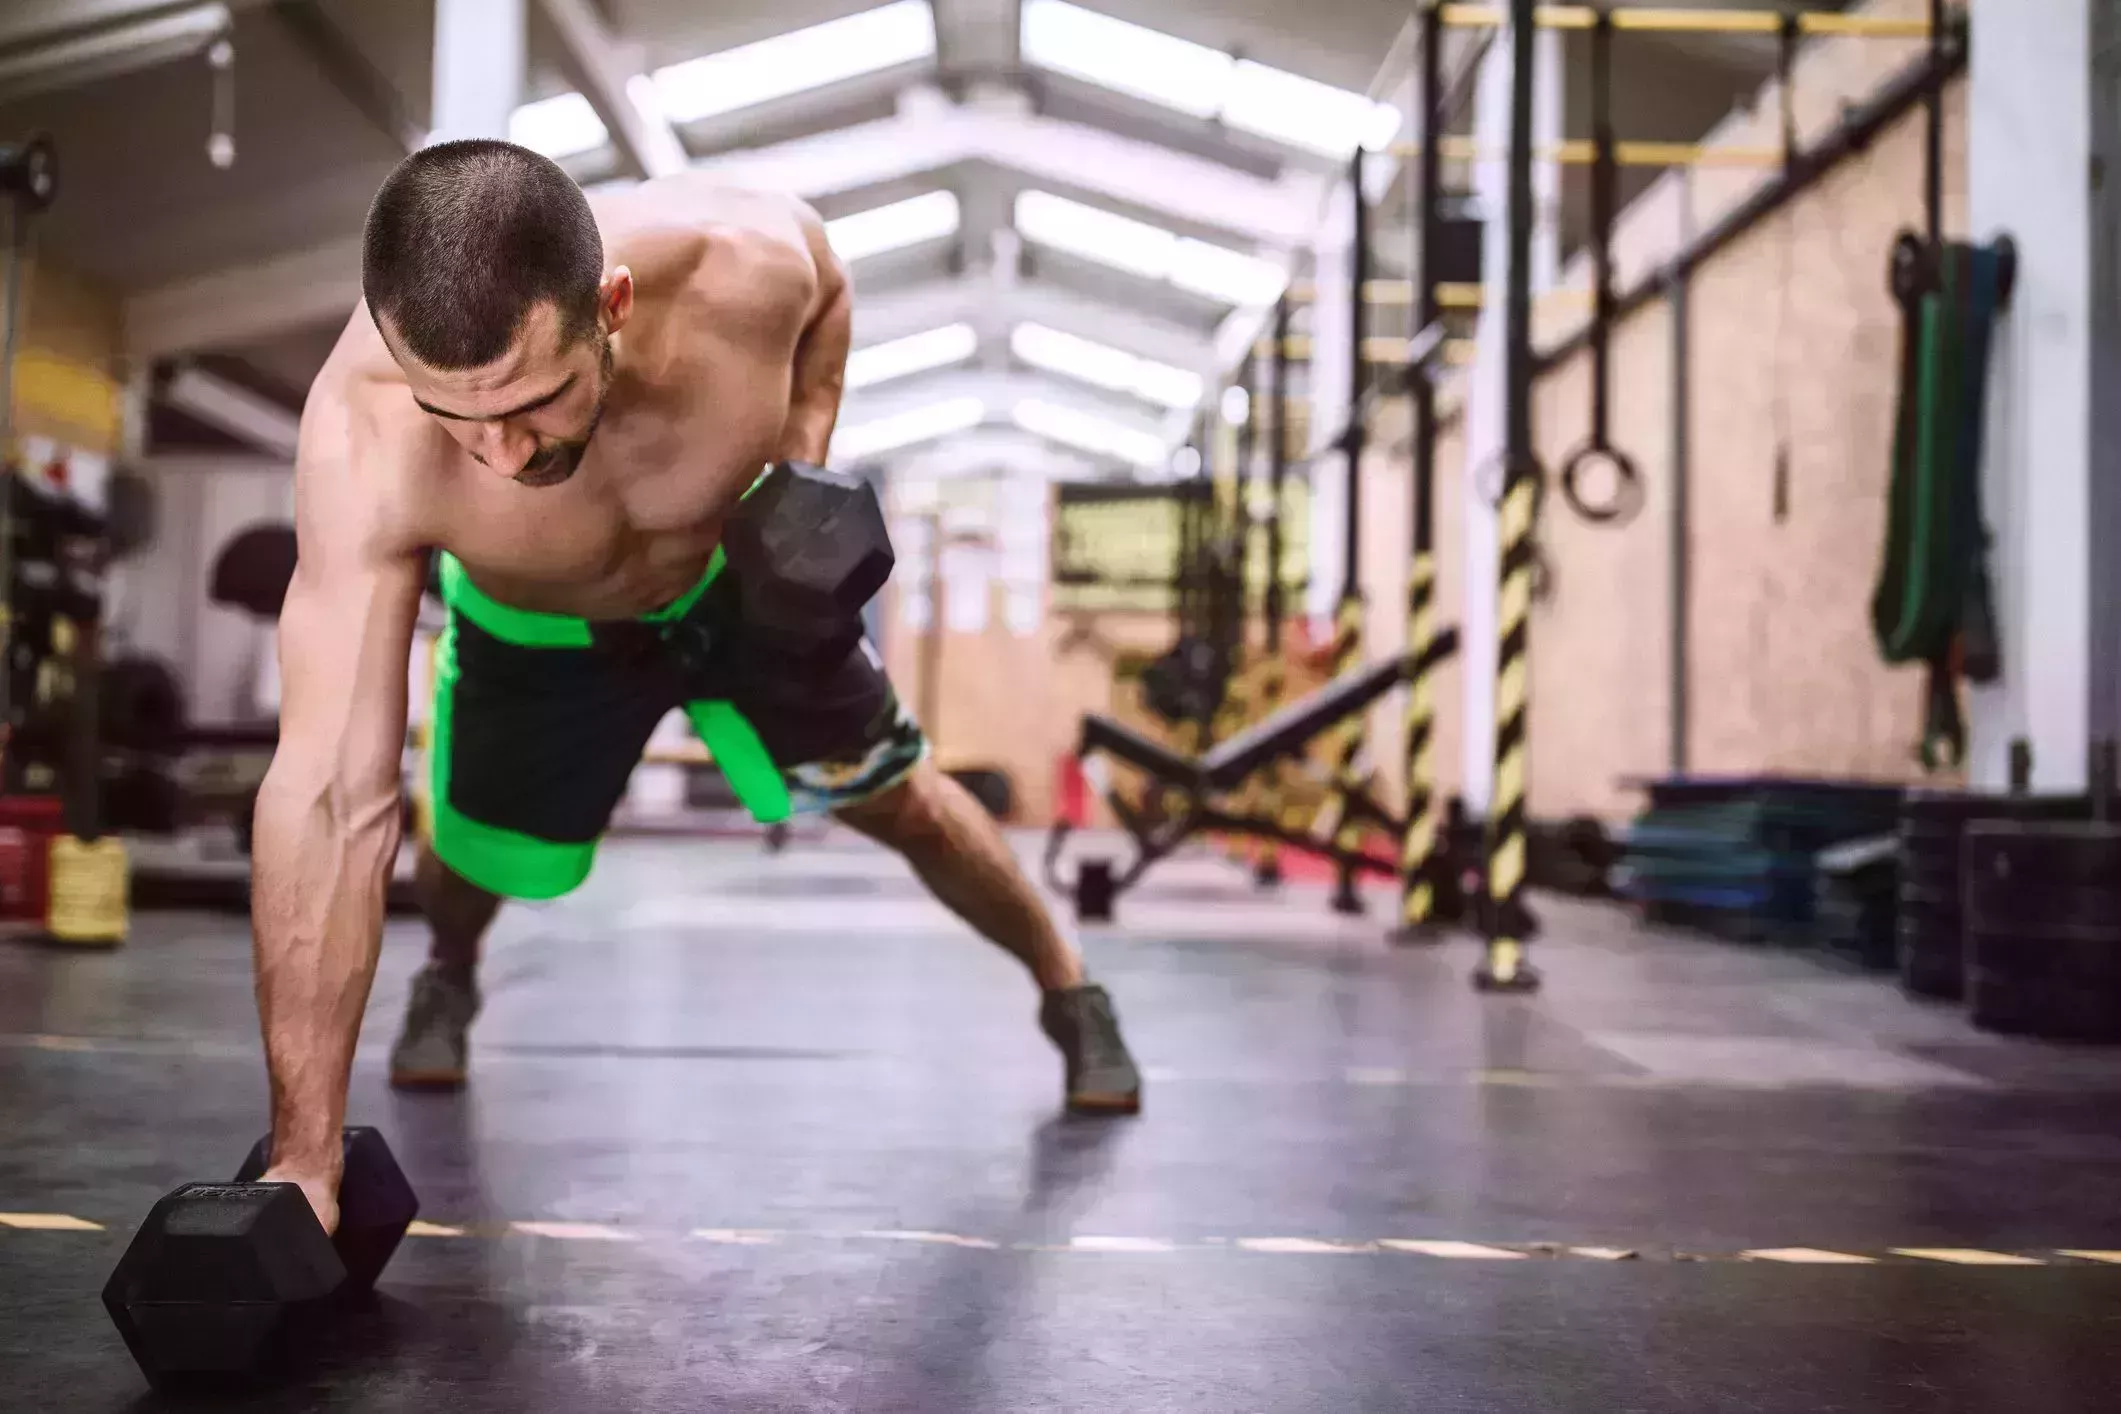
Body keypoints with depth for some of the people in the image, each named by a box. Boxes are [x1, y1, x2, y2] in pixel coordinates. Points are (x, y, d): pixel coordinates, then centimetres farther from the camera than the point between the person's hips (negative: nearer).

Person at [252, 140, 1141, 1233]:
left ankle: (1066, 985, 40)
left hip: (741, 571, 1)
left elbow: (824, 286, -11)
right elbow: (330, 798, -45)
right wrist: (304, 1155, -46)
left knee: (893, 798, 11)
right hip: (536, 626, -1)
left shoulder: (741, 263, -41)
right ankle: (448, 976, 48)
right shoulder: (363, 439, -44)